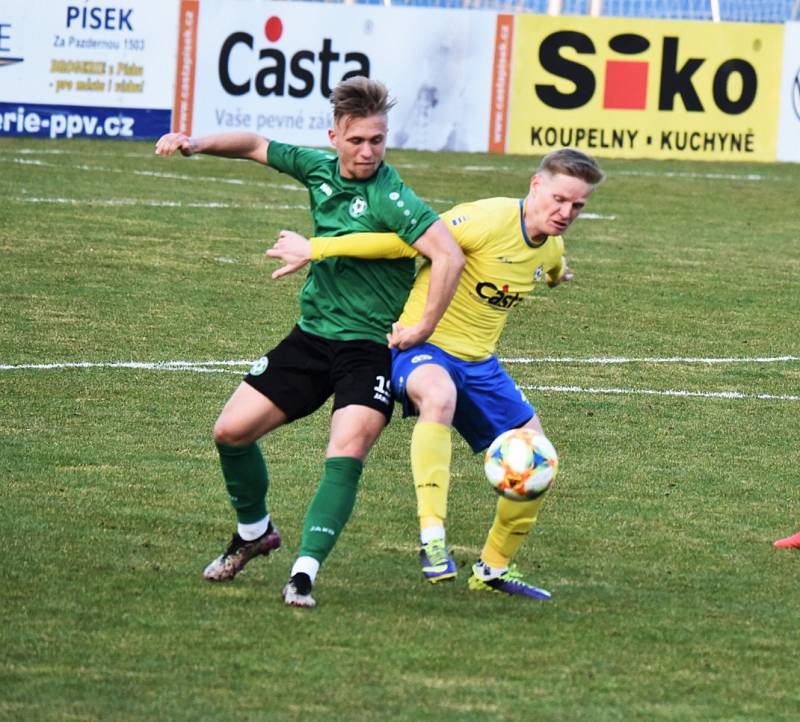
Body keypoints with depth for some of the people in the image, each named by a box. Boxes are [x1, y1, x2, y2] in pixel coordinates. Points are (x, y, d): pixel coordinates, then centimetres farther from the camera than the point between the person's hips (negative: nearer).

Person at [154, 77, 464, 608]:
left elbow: (450, 255, -30)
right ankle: (254, 532, 28)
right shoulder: (320, 169, 1)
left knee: (347, 453, -25)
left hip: (372, 346, -7)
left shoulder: (391, 199, -20)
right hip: (313, 333, 7)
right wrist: (196, 144, 5)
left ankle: (305, 571, -24)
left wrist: (424, 327, -25)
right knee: (232, 430, 4)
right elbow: (257, 146, 19)